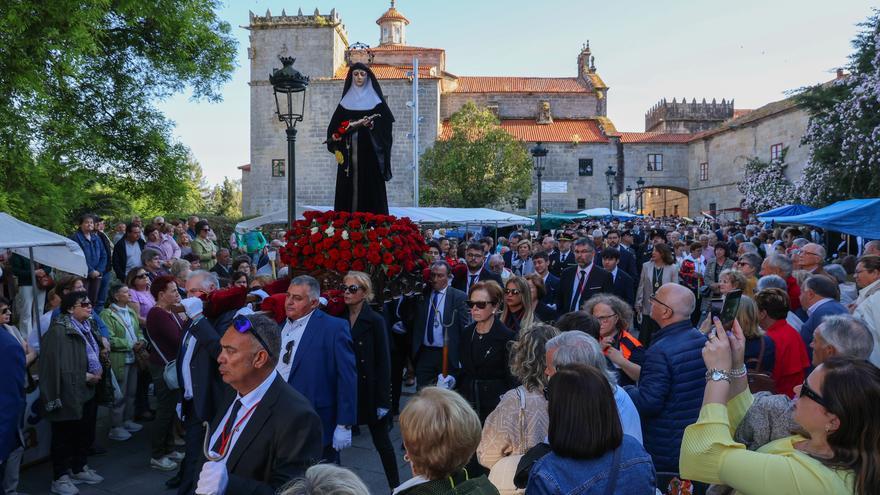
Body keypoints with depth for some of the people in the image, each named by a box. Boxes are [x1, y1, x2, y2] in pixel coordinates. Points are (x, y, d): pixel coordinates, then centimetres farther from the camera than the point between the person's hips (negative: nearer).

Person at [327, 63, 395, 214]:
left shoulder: (376, 100, 5)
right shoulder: (346, 101, 14)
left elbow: (386, 123, -4)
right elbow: (335, 124, 13)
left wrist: (371, 124, -22)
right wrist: (336, 136, -8)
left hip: (369, 152, -3)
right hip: (349, 153, 3)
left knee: (370, 187, -6)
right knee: (348, 187, -1)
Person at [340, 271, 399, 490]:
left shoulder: (375, 321, -8)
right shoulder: (340, 319, 2)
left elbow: (383, 362, -9)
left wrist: (383, 400, -12)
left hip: (369, 389, -3)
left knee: (381, 441, 7)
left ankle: (395, 485, 21)